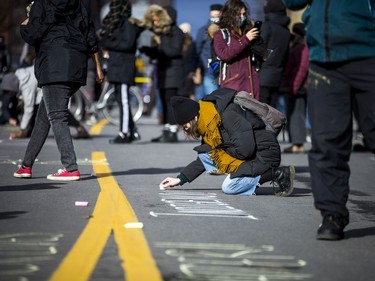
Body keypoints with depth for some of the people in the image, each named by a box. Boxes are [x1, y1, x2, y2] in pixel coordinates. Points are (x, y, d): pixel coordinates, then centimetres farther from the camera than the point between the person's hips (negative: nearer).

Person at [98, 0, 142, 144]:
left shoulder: (129, 23, -9)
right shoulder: (116, 23, 18)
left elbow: (128, 43, -17)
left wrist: (109, 44, -11)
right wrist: (104, 37, 0)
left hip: (124, 66, -9)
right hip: (116, 66, 9)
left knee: (123, 100, -7)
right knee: (120, 99, 10)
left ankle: (124, 133, -4)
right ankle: (133, 131, 16)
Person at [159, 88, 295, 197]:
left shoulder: (227, 116, -22)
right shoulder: (207, 123, 9)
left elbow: (245, 149, -27)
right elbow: (204, 159, 20)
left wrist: (224, 149, -7)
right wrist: (180, 179, 16)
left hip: (265, 155, -10)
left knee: (229, 187, -22)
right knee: (204, 155, 1)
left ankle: (279, 174, -14)